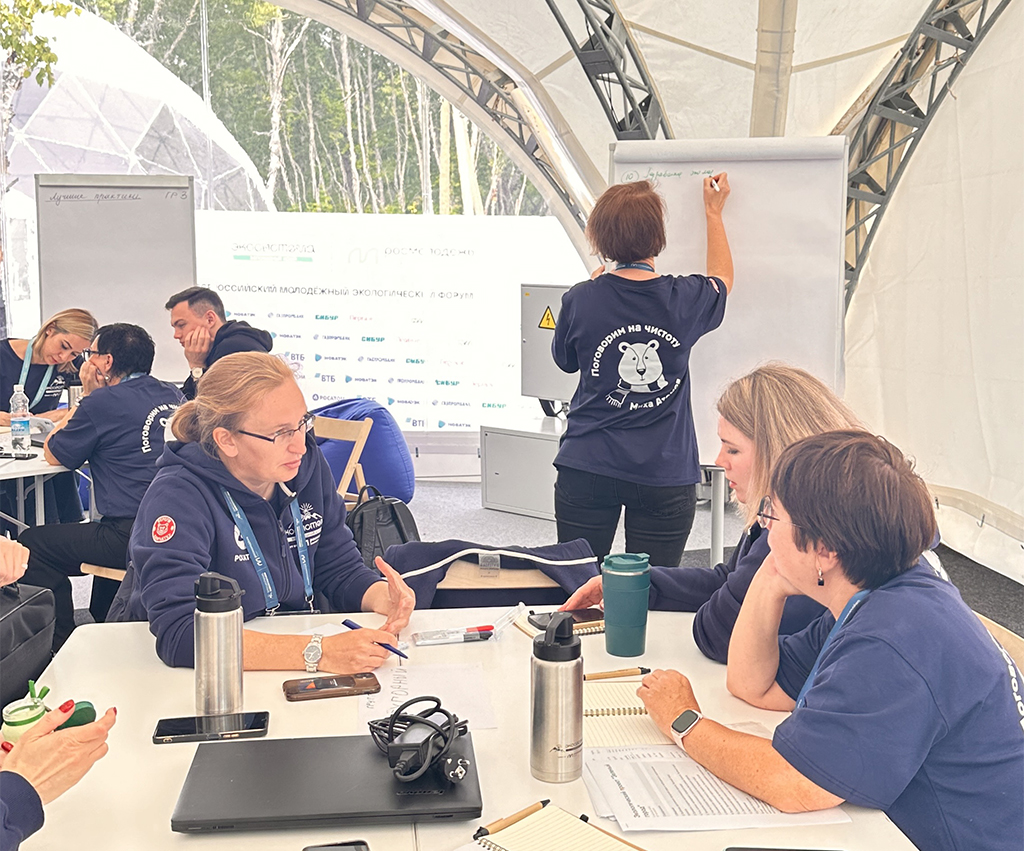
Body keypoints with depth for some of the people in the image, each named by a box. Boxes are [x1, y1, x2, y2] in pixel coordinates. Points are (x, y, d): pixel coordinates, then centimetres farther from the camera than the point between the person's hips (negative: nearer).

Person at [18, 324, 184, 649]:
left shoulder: (103, 401, -9)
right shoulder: (172, 395, 12)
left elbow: (53, 454, 6)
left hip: (137, 537, -8)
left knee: (32, 544, 9)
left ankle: (62, 644, 16)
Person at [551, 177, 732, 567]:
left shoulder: (580, 300, -7)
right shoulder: (686, 300, -5)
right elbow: (722, 278, 20)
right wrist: (714, 213, 33)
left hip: (587, 471, 0)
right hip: (666, 477, 0)